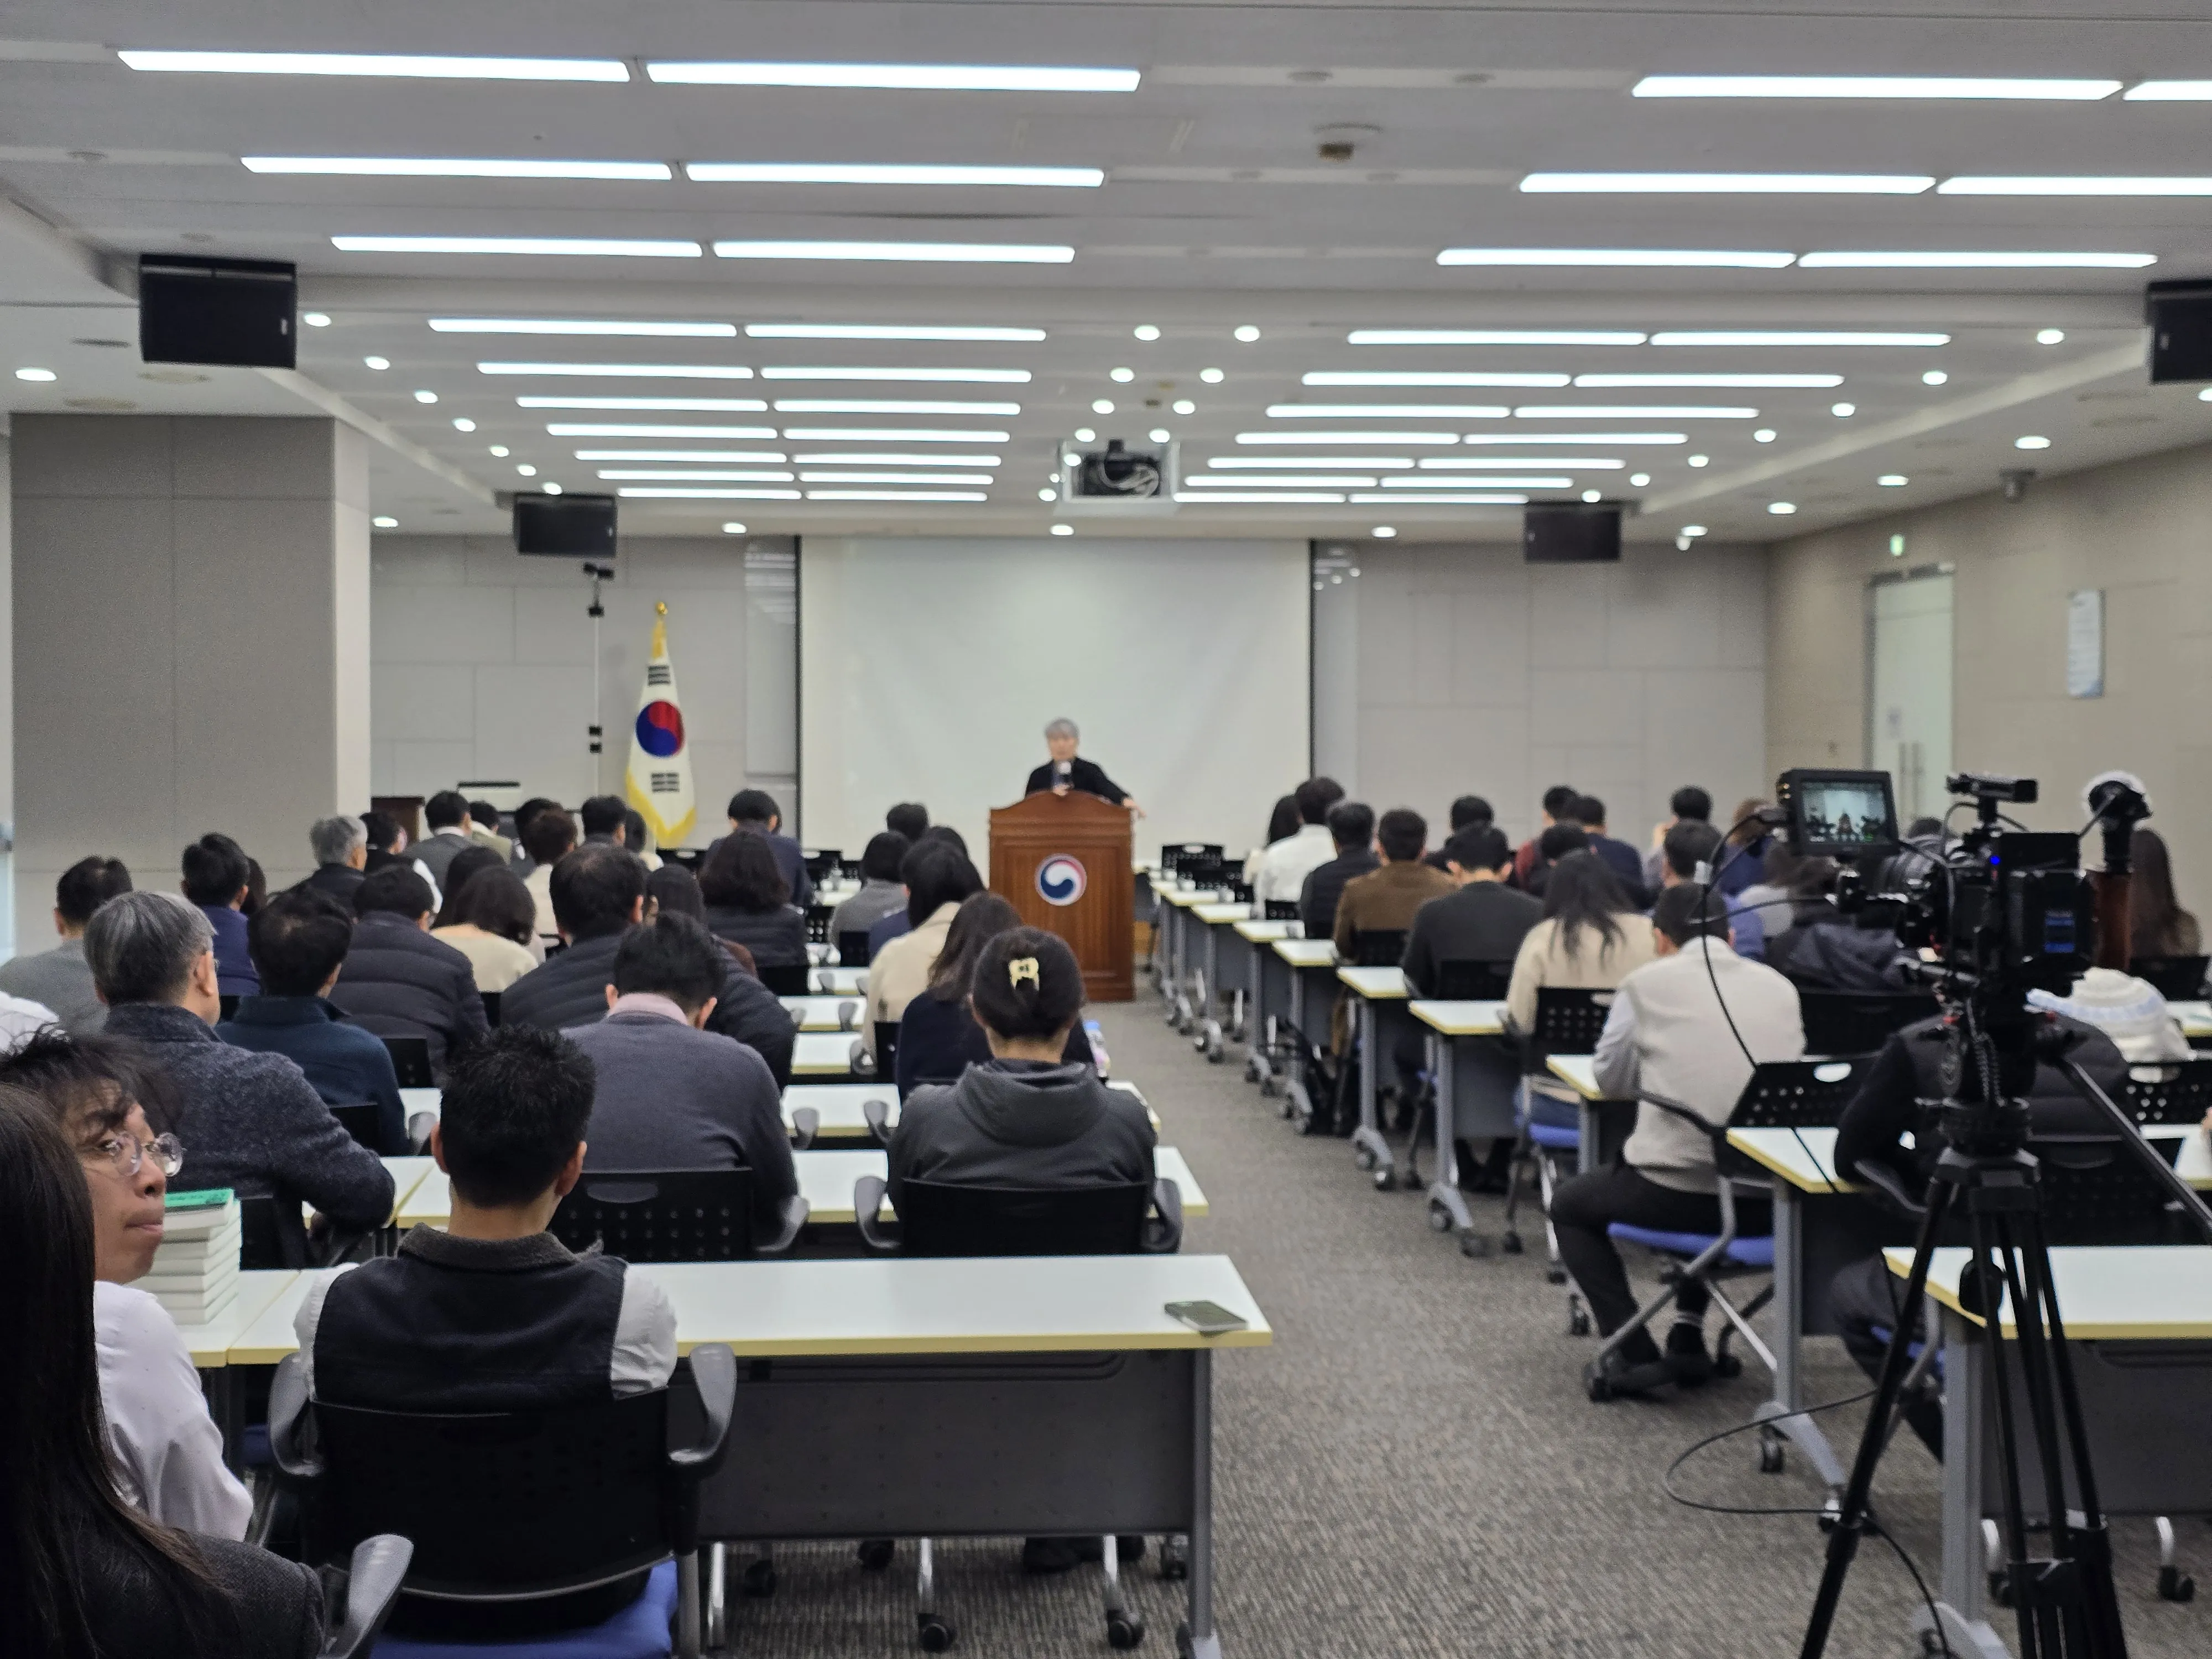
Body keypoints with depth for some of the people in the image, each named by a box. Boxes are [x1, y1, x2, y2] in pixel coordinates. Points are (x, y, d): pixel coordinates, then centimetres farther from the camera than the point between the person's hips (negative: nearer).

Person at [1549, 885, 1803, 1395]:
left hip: (1676, 1190, -4)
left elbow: (1611, 1080, 12)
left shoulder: (1646, 983, -1)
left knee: (1569, 1204, 25)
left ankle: (1636, 1354, 13)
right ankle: (1688, 1338, 34)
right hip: (1765, 1199, 5)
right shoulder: (1779, 986, 8)